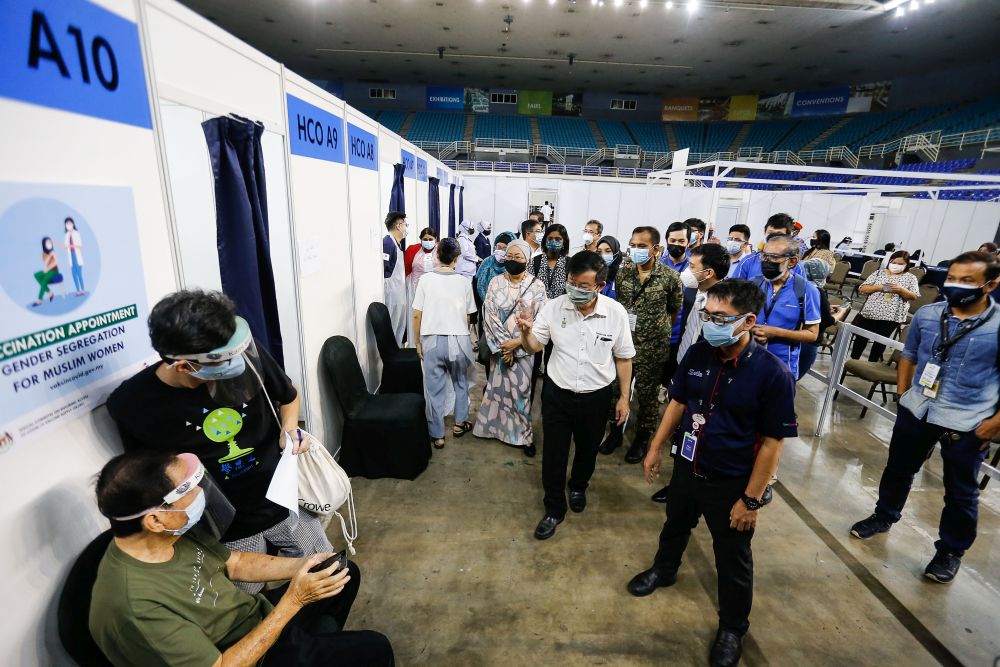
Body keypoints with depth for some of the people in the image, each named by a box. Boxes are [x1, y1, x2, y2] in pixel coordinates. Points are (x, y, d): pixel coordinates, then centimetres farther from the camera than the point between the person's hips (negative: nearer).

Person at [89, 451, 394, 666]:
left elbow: (234, 563, 2)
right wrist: (293, 601, -29)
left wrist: (303, 564, -11)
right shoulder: (136, 605, -36)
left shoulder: (178, 532, -12)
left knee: (346, 573, 14)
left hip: (260, 620, 7)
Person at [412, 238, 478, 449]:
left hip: (432, 341, -1)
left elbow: (417, 315, -4)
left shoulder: (426, 280, -4)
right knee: (461, 383, 23)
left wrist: (418, 342, 8)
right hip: (459, 340, 1)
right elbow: (468, 317, 2)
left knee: (434, 388, 9)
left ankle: (437, 435, 17)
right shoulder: (464, 282, -2)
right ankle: (460, 423, 34)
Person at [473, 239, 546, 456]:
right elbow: (489, 314, -5)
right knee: (499, 386, 10)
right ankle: (496, 425, 29)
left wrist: (517, 342, -15)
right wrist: (503, 344, -12)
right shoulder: (496, 282, 1)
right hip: (500, 346, 1)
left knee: (522, 388, 5)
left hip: (524, 347, -1)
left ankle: (523, 433, 20)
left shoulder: (536, 285, -4)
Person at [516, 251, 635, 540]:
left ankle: (578, 487, 54)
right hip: (557, 394, 0)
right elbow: (534, 347, -5)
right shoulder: (554, 307, -13)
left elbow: (623, 358, -1)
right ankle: (554, 509, 33)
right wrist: (526, 331, -28)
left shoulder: (616, 312, -12)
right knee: (553, 454, 10)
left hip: (596, 397, 1)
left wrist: (624, 397, 2)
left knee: (587, 450, 23)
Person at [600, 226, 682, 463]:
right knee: (617, 390, 12)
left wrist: (659, 329, 6)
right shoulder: (623, 271, 0)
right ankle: (615, 431, 32)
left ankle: (642, 438, 30)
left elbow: (675, 310, 4)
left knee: (647, 395, 10)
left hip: (652, 348, -3)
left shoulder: (670, 277, -9)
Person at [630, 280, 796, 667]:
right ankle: (663, 571, 57)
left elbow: (772, 443, -18)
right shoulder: (697, 354, -11)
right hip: (687, 468, 5)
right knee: (675, 526, 28)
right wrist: (656, 448, 6)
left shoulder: (773, 374, -24)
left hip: (731, 484, -4)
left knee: (733, 560, 17)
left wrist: (751, 499, -14)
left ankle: (732, 628, 42)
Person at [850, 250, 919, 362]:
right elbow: (862, 289, 2)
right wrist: (878, 287, -15)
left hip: (891, 316, -1)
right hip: (870, 313, 1)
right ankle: (853, 360, 17)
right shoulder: (879, 273, 6)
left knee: (881, 341, 6)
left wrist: (901, 290, -18)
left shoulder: (910, 278, 6)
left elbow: (914, 296, -1)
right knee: (861, 338, 6)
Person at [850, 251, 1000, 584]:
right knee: (898, 469, 20)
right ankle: (884, 516, 43)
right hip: (916, 410, 4)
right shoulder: (926, 314, -3)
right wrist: (902, 393, 7)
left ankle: (951, 550, 33)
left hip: (967, 423, -3)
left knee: (960, 492, 13)